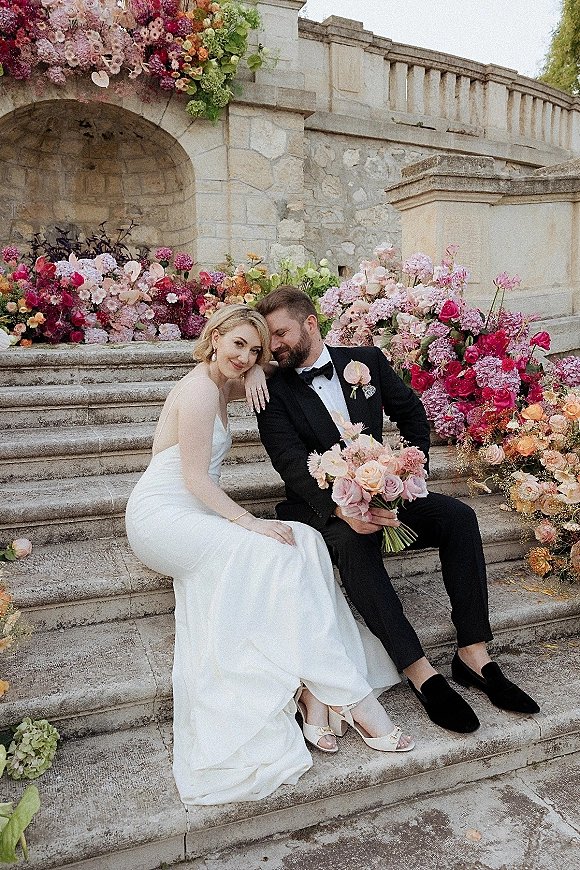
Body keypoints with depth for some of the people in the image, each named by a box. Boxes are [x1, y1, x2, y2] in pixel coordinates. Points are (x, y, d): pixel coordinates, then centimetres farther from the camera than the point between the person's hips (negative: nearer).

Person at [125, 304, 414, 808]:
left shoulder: (219, 386, 15)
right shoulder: (200, 389, -13)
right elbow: (195, 479, -17)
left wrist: (257, 370, 8)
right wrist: (249, 522, -21)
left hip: (195, 515, 9)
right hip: (162, 516, -9)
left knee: (303, 541, -16)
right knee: (276, 555, -28)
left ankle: (312, 695, -25)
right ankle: (350, 697, -25)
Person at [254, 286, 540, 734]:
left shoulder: (366, 360, 6)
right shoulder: (274, 392, -5)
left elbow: (413, 414, 13)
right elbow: (293, 464, -17)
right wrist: (343, 508, -33)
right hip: (321, 505, -3)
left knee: (457, 515, -19)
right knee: (353, 541, -36)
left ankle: (473, 653, -16)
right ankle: (421, 672, -31)